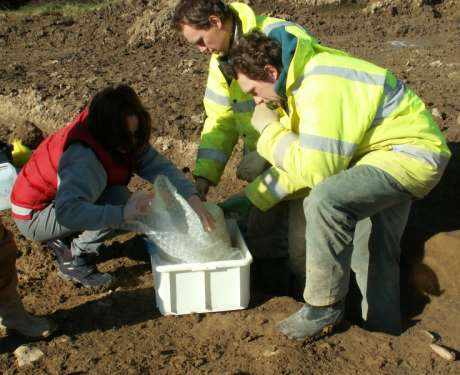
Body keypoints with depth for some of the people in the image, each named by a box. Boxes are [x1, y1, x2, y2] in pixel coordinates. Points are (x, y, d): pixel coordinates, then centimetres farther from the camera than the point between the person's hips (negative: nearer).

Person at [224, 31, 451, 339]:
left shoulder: (320, 91, -29)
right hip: (393, 150, 11)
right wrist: (253, 198, 7)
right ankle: (383, 323, 38)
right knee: (375, 251, 20)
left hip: (413, 154, -11)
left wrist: (269, 129, -18)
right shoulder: (302, 78, 3)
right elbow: (302, 157, 9)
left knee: (326, 199, -30)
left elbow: (314, 169, -29)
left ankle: (325, 308, -13)